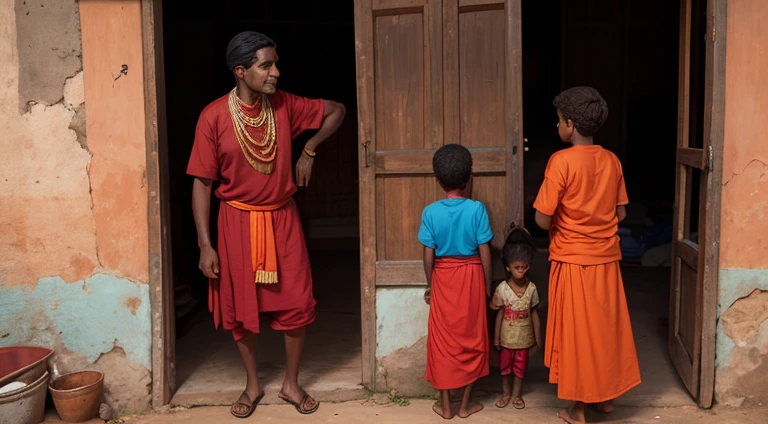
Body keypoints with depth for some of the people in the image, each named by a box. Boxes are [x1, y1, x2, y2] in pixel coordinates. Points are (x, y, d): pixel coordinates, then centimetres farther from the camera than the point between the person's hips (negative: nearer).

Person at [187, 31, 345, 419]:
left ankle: (291, 384, 24)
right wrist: (205, 244, -13)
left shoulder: (284, 105, -6)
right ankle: (253, 386, 29)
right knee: (241, 307, 9)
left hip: (282, 218, 2)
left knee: (296, 303, 4)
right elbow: (202, 182, -11)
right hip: (238, 221, -2)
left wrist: (309, 152, 4)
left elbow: (336, 110, 10)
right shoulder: (214, 116, -14)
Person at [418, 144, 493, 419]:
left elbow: (428, 256, -6)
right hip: (471, 276, -1)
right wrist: (488, 286, 2)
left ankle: (445, 404, 17)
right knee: (471, 338, 11)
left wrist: (430, 286, 8)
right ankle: (466, 404, 19)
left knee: (443, 339, 10)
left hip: (443, 277, 1)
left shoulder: (430, 212, -9)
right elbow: (484, 252, -9)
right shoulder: (476, 209, -12)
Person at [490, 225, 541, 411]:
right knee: (505, 364, 15)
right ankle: (505, 392, 35)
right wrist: (496, 337, -2)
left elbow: (534, 314, -3)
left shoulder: (531, 288, -11)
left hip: (524, 336, 1)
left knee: (521, 365, 14)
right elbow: (500, 314, -6)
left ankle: (516, 394, 33)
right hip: (507, 336, -1)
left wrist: (538, 337, 1)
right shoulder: (502, 289, -15)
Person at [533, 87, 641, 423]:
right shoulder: (612, 161, 2)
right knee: (605, 326, 17)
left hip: (573, 260, -5)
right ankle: (605, 396, 30)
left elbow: (543, 220, -17)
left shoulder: (562, 160, -17)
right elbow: (621, 213, 9)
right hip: (606, 259, 6)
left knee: (575, 331, 5)